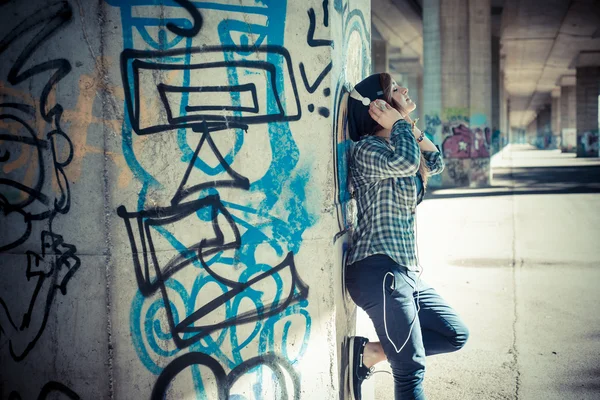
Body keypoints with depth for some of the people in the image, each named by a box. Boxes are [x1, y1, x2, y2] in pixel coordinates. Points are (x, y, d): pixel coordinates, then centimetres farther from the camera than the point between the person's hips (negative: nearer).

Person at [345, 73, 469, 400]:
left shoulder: (396, 145, 18)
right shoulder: (367, 149, -12)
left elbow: (435, 163, 13)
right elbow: (407, 163, -29)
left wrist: (409, 125, 2)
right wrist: (400, 122, -12)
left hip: (406, 271, 10)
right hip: (378, 270, -10)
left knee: (455, 336, 14)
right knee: (411, 370, -7)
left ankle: (369, 352, 11)